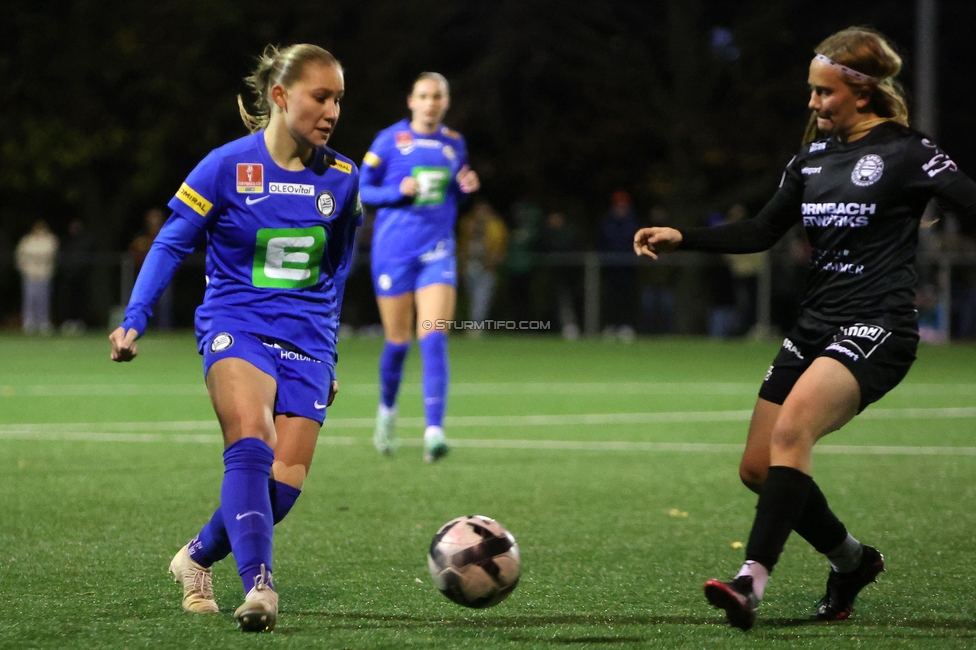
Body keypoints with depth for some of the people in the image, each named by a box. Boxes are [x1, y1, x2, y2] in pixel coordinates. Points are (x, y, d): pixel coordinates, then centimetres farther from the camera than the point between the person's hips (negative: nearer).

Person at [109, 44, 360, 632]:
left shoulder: (342, 179, 5)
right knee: (251, 439, -30)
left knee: (285, 481, -6)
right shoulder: (228, 166, -6)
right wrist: (134, 319, -9)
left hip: (307, 340, 4)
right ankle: (258, 586, -37)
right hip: (236, 324, -3)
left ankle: (197, 558, 20)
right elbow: (172, 243, 0)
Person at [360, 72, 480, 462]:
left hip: (437, 252, 2)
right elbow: (362, 188, 0)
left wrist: (465, 187, -2)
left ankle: (434, 430, -20)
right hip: (393, 250, -1)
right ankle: (387, 408, 36)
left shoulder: (454, 143, 8)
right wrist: (399, 191, -17)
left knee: (433, 339, -14)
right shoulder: (390, 140, -3)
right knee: (398, 340, 7)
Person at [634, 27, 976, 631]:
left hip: (877, 329, -8)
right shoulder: (813, 154, 14)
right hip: (816, 325, 8)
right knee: (758, 468, 5)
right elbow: (763, 231, 21)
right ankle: (852, 560, 27)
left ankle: (752, 582, -37)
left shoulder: (906, 153, -6)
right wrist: (681, 237, 13)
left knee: (792, 428, -31)